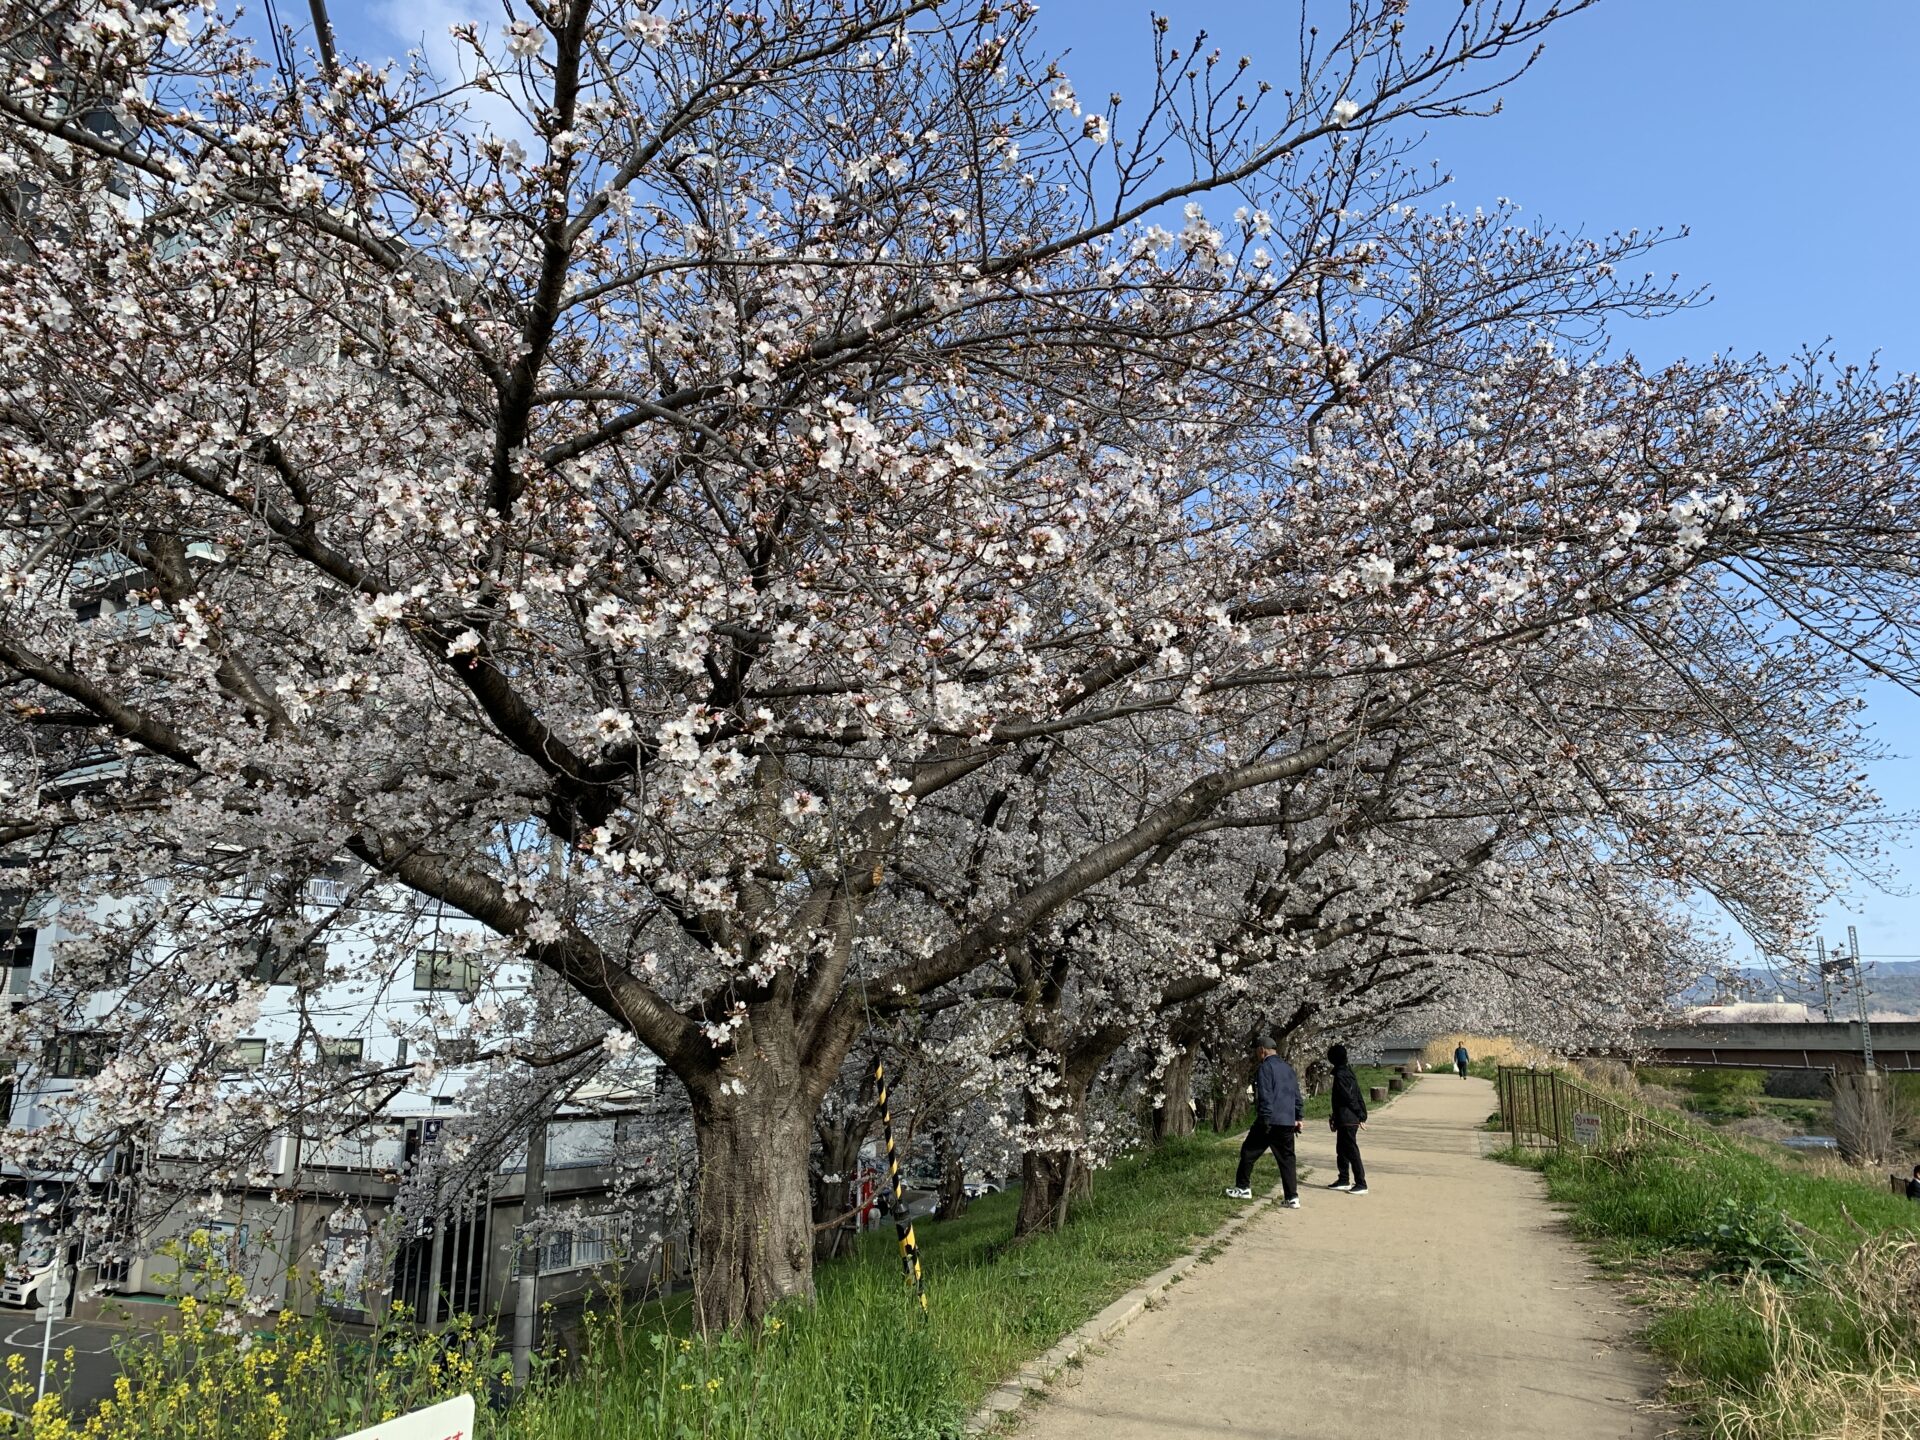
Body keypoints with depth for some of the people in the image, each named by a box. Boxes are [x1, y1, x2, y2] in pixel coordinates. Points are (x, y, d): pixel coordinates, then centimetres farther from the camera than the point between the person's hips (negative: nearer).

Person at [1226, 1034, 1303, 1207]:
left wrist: (1265, 1120, -14)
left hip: (1270, 1121, -7)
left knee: (1248, 1152, 8)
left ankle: (1243, 1188, 13)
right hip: (1288, 1122, 7)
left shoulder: (1265, 1067, -9)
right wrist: (1299, 1117, 19)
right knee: (1287, 1158, 7)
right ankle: (1292, 1197, 2)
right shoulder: (1288, 1068, 15)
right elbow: (1297, 1096, 16)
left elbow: (1265, 1096, -16)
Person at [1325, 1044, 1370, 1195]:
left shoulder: (1340, 1075, -18)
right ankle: (1344, 1180, 24)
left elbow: (1349, 1098, -19)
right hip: (1350, 1119, 10)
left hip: (1346, 1121, -10)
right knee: (1341, 1150, 17)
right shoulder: (1348, 1072, 12)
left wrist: (1360, 1115, -11)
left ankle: (1361, 1184, -2)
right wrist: (1362, 1114, 13)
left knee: (1352, 1152, -5)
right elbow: (1357, 1096, 13)